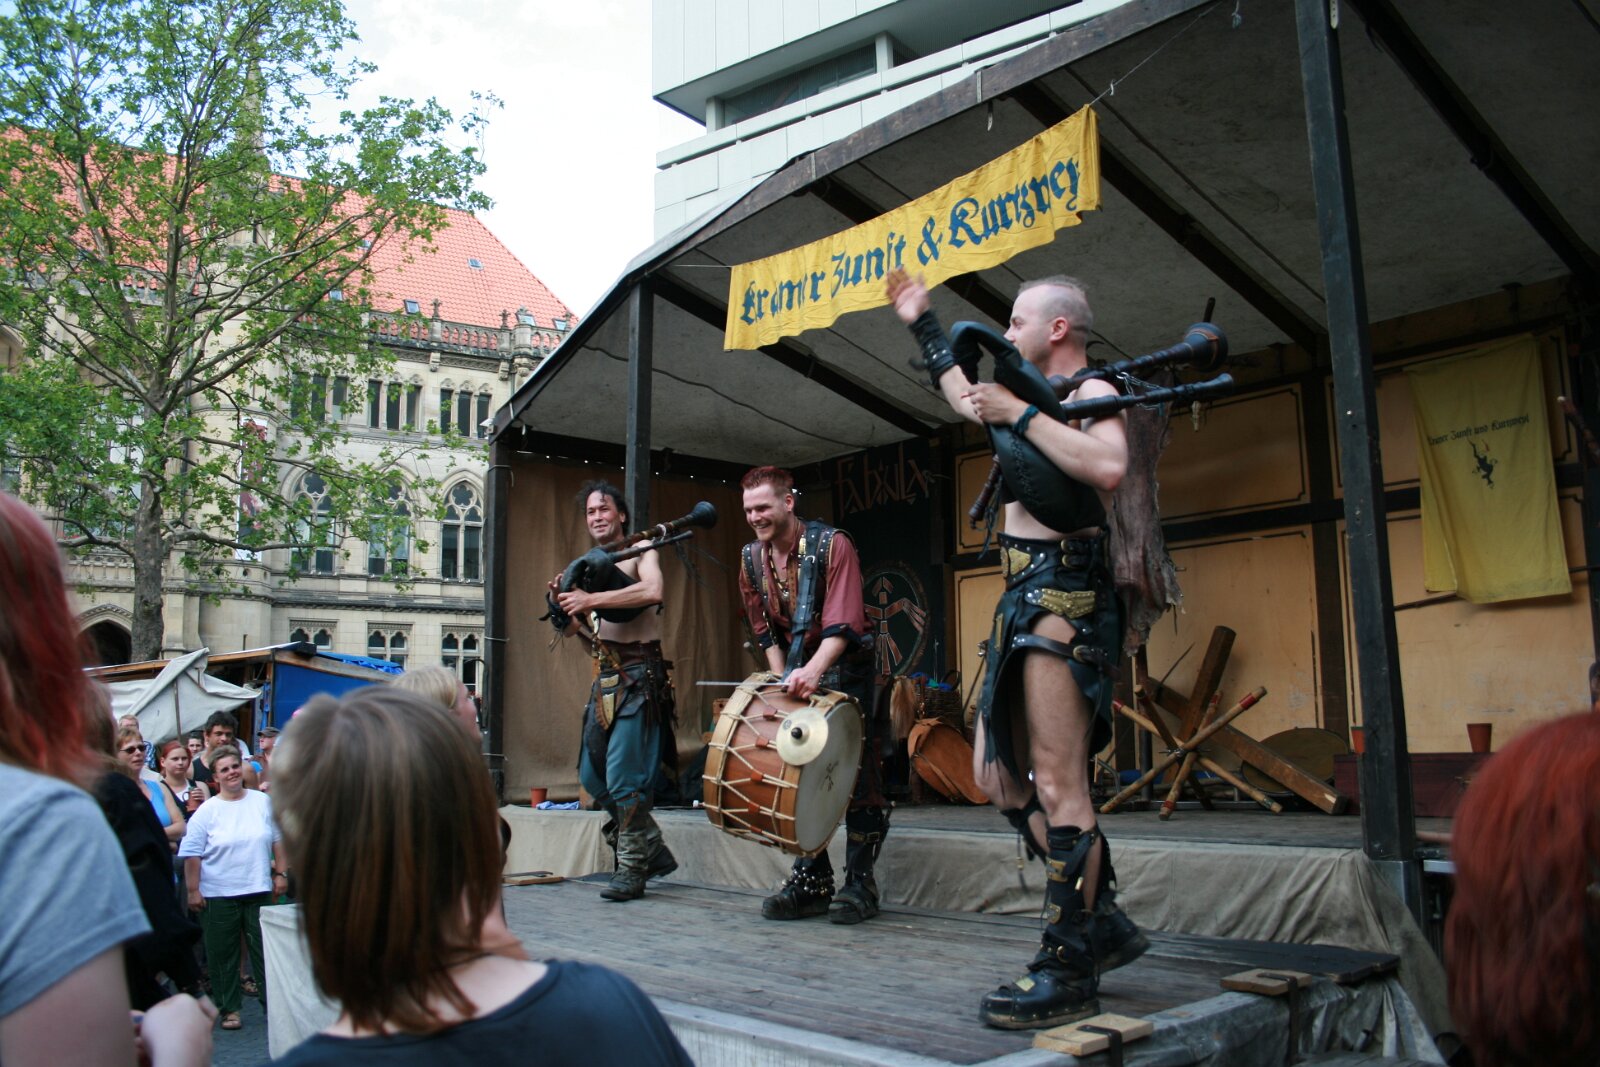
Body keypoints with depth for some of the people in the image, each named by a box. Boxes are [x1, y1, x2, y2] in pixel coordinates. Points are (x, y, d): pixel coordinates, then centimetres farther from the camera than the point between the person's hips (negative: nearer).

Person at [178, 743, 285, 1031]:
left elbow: (278, 840, 10)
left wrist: (281, 873, 6)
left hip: (259, 890, 2)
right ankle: (228, 1009, 19)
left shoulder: (263, 802, 4)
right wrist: (193, 891, -8)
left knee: (265, 950, 7)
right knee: (222, 954, 7)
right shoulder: (207, 811, -4)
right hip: (218, 894, -2)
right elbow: (191, 854, -5)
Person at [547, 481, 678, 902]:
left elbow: (652, 591, -25)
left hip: (638, 676, -8)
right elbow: (578, 629, 22)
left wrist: (591, 600, -24)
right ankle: (654, 851, 21)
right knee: (593, 776, 9)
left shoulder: (640, 551, -2)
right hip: (604, 678, 8)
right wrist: (564, 601, 2)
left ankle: (633, 870, 3)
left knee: (624, 775, -10)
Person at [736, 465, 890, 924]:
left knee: (857, 777, -6)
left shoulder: (832, 545, -18)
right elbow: (764, 629, 9)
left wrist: (814, 670, -40)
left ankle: (859, 883, 1)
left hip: (843, 668, -5)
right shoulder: (752, 558, 0)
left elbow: (844, 623, -26)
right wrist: (782, 679, -3)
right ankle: (812, 881, 11)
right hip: (794, 672, 6)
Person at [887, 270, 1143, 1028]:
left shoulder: (1091, 393, -5)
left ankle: (1068, 971, -2)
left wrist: (1017, 415, -19)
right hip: (1024, 598, 10)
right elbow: (964, 398, 41)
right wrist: (924, 326, 46)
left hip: (1064, 597, -10)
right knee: (997, 774, 10)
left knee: (1056, 784, -10)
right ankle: (1102, 922, 18)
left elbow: (1108, 467, -27)